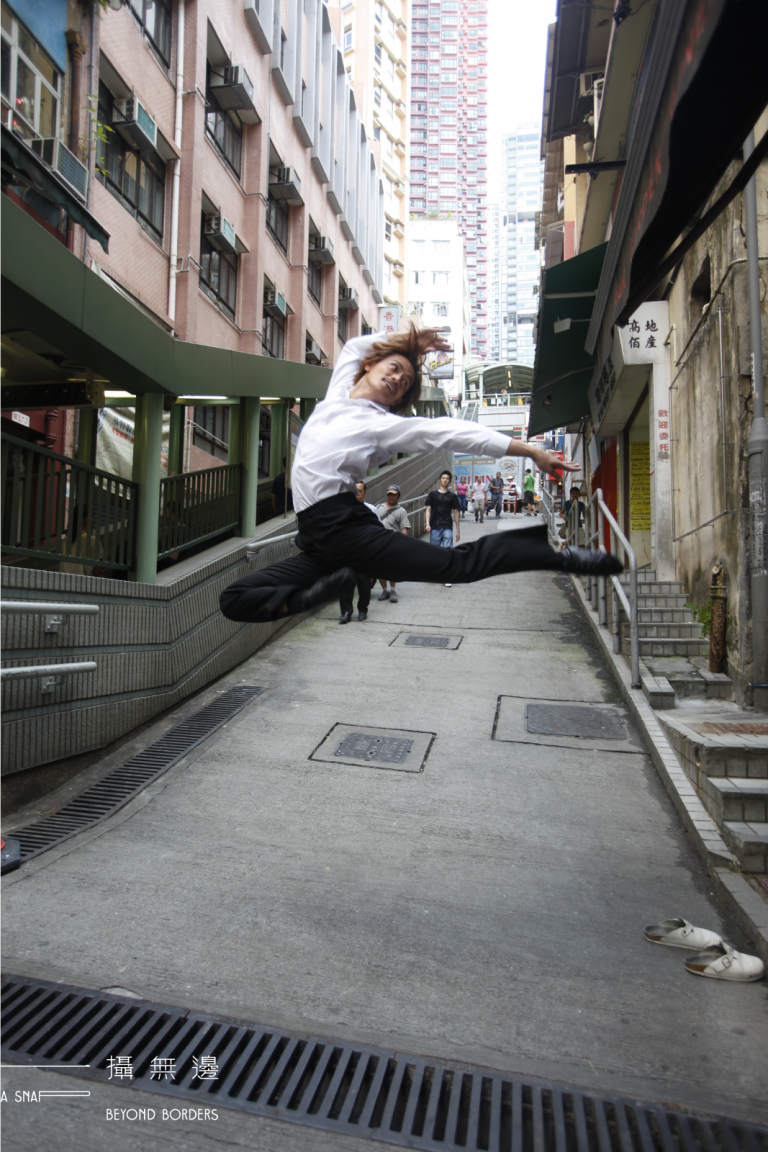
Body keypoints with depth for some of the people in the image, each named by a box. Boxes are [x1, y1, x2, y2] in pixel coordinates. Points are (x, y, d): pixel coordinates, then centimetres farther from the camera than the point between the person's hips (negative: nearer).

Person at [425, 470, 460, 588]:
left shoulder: (452, 496, 8)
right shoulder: (433, 494, 8)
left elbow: (455, 513, 11)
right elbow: (428, 509, 6)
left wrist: (457, 530, 9)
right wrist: (427, 523, -8)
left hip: (447, 528, 0)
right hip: (435, 527, 1)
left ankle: (447, 578, -4)